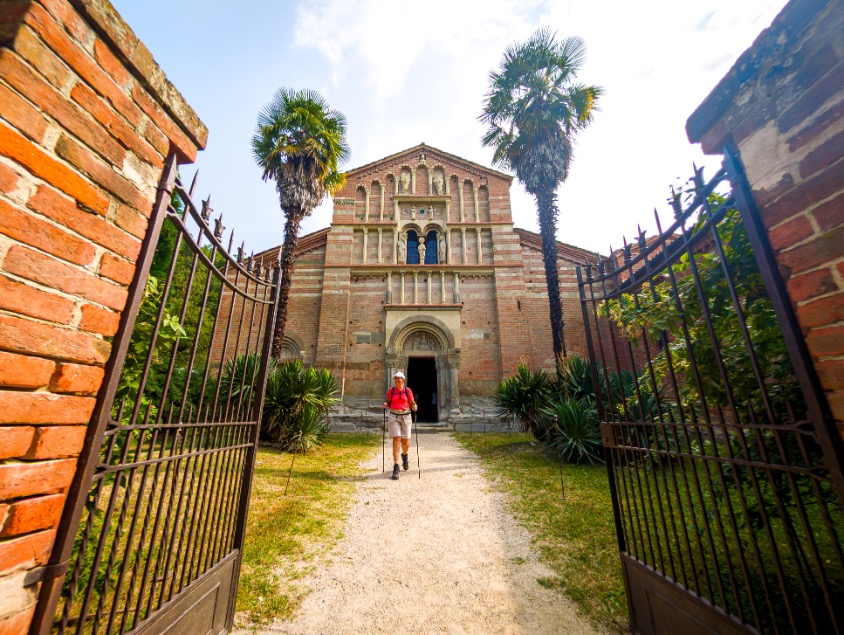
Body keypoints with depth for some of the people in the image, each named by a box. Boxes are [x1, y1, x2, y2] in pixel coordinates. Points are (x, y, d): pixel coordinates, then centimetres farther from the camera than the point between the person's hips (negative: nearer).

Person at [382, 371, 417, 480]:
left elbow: (412, 403, 4)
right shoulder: (391, 390, 2)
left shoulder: (408, 390, -1)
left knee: (406, 442, 5)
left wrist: (414, 407, -16)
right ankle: (396, 468, -2)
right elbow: (388, 402, 12)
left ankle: (404, 455, 41)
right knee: (396, 440, -9)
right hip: (394, 417, 0)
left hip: (405, 417, 0)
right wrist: (385, 405, -9)